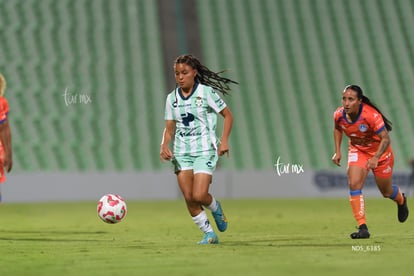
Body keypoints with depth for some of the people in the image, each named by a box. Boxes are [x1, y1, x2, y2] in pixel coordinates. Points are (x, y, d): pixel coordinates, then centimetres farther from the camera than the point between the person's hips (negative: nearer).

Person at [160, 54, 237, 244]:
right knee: (188, 197, -4)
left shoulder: (206, 92, -5)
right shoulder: (172, 98, 7)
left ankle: (216, 208, 19)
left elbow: (228, 115, 1)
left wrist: (224, 141, -10)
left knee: (199, 195, -16)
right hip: (181, 152, 4)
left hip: (204, 151, -4)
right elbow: (169, 128, 12)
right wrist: (164, 146, -7)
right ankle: (209, 234, 11)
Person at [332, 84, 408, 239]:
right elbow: (337, 129, 6)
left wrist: (376, 158, -44)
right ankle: (362, 227, -17)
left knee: (386, 192, 12)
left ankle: (401, 200, 51)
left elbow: (385, 139, -31)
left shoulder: (371, 115, -34)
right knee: (354, 185, -20)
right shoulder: (339, 115, -18)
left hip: (379, 151, -3)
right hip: (357, 150, 3)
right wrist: (337, 151, -3)